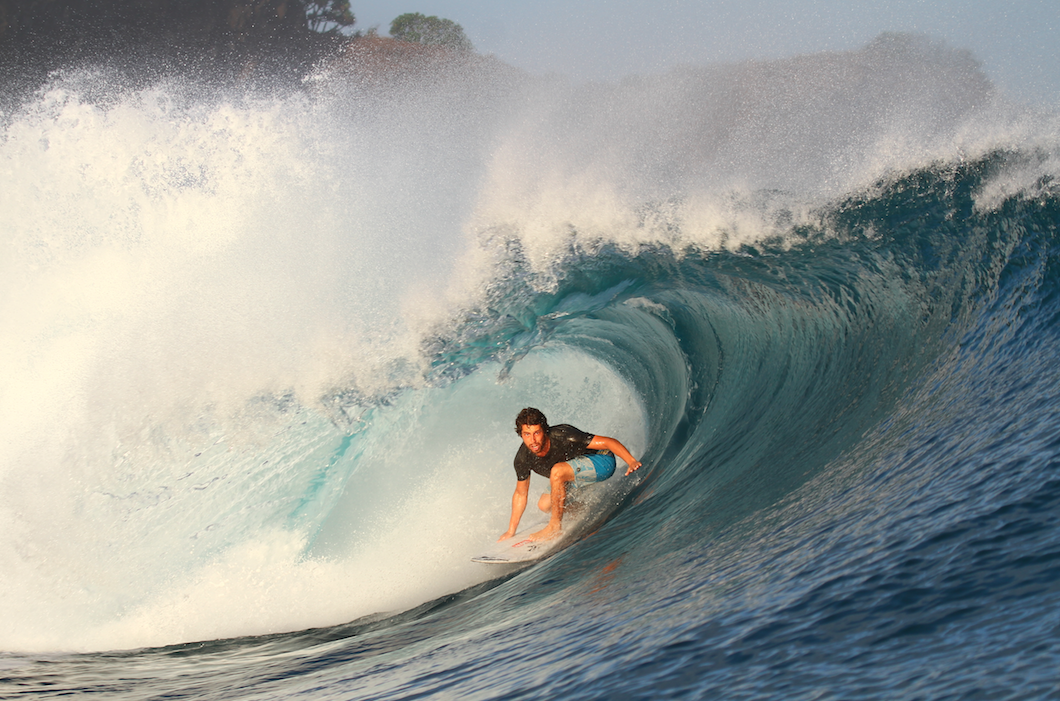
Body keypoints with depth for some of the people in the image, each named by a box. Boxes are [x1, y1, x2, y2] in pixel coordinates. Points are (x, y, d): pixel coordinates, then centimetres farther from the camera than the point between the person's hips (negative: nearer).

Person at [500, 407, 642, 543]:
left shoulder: (562, 436, -34)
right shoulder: (523, 459, -17)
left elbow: (608, 442, -32)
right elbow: (521, 494, 0)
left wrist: (632, 462, -46)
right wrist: (511, 531, 2)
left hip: (603, 461, -7)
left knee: (557, 471, -31)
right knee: (544, 505, 6)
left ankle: (555, 526, -15)